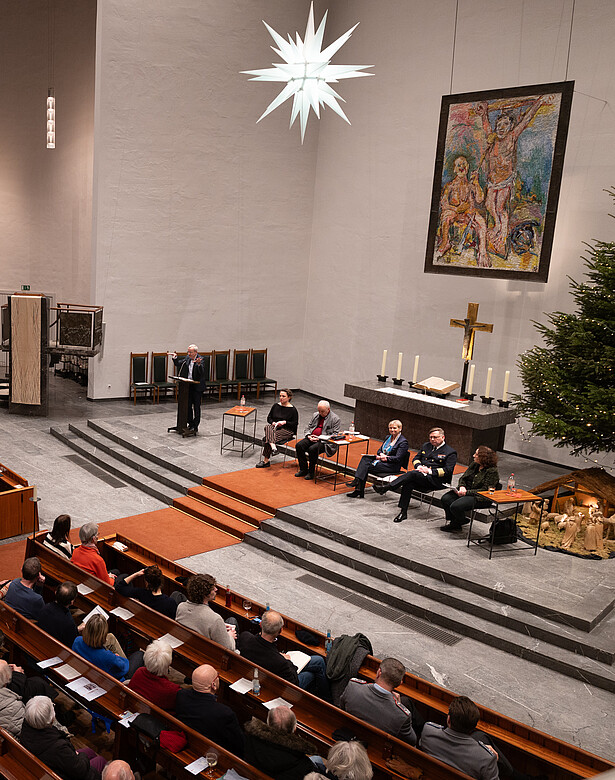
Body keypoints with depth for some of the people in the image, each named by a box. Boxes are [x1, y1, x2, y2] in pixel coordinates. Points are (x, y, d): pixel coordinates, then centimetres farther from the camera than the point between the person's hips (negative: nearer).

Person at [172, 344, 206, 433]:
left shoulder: (200, 360, -15)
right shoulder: (187, 358, 3)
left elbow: (202, 372, -28)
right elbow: (178, 364, 14)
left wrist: (199, 364, -44)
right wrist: (175, 358, -5)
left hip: (197, 387, -6)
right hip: (188, 386, 6)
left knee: (196, 407, 2)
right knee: (188, 405, 13)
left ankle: (196, 427, 11)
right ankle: (190, 424, 25)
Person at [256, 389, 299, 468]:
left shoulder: (292, 410, -1)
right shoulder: (276, 406, 13)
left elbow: (295, 424, -2)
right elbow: (269, 418, 17)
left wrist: (285, 422, -15)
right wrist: (273, 423, -5)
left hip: (287, 430, -5)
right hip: (274, 427, 5)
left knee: (267, 438, -29)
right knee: (267, 427, -34)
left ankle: (266, 461, -27)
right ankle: (273, 447, -52)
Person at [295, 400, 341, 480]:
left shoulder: (335, 419, -5)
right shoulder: (315, 415, 16)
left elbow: (334, 435, -11)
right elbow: (308, 427, 22)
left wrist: (319, 438, -19)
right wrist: (308, 435, -2)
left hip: (325, 441, -6)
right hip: (312, 438, 6)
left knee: (312, 449, -32)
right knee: (299, 445, -17)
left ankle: (311, 472, -14)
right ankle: (303, 469, -6)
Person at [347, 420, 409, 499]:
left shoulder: (403, 441, -7)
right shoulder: (388, 437, 19)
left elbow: (398, 458, -14)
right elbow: (379, 450, 17)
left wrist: (386, 458, -18)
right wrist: (381, 454, -5)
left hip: (392, 465, -8)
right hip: (381, 460, 8)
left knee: (367, 466, -25)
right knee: (365, 458, -20)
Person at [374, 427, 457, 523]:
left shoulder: (450, 452, 2)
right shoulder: (426, 446, 22)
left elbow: (447, 470, -8)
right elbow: (416, 458, 23)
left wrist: (430, 471, -17)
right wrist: (419, 466, -1)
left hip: (436, 480, -5)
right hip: (421, 476, 5)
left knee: (412, 474, -31)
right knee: (408, 483, -30)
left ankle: (386, 488, -32)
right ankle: (403, 512, -28)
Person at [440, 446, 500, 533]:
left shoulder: (492, 471, -15)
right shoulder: (474, 465, 8)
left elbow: (485, 490, -18)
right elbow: (463, 477, 15)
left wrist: (467, 492, -21)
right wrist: (462, 486, -8)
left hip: (479, 497, -8)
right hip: (466, 491, 8)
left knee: (455, 506, -27)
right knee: (445, 499, -13)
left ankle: (458, 522, 6)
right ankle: (453, 522, 3)